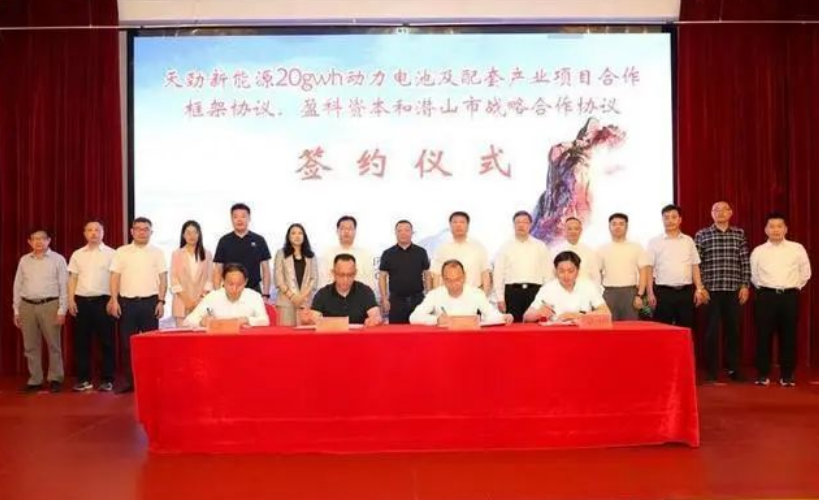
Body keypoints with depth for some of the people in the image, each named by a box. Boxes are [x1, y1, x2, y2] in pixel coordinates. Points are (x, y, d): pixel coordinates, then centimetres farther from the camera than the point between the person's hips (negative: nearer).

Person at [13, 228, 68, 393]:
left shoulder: (58, 259, -1)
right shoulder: (24, 260, 10)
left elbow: (64, 286, -3)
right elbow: (18, 286, 12)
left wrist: (62, 310, -9)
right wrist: (16, 310, 9)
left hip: (50, 305, -4)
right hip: (27, 306, 4)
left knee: (53, 344, 2)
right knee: (30, 346, 8)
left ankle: (55, 379, 12)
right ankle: (35, 380, 18)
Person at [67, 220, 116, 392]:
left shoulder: (110, 253, 1)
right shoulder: (77, 255, 11)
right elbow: (72, 278, 12)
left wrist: (113, 300, -9)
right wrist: (71, 300, 3)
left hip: (102, 300, -3)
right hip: (81, 301, 3)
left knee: (106, 342, 0)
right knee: (81, 342, 6)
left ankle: (107, 380, 8)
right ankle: (83, 379, 16)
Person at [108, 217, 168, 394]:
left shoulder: (157, 252, 5)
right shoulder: (121, 252, 6)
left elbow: (163, 279, 3)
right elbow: (115, 278, 4)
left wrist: (161, 301, -5)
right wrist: (114, 301, -4)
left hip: (150, 301, -1)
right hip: (127, 302, 1)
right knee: (127, 343, 4)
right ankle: (129, 380, 13)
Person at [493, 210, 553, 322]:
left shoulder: (541, 246, 8)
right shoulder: (505, 247, 7)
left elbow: (548, 272, 7)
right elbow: (498, 274, 5)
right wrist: (500, 299, -1)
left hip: (535, 291, 1)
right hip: (512, 292, 0)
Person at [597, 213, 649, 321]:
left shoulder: (636, 248, 5)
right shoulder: (602, 250, 8)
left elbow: (643, 272, 2)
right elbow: (597, 274, 10)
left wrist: (639, 295, -6)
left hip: (630, 292, -1)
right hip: (609, 293, 1)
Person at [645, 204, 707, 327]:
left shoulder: (688, 241, 10)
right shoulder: (655, 242, 1)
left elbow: (695, 266, 11)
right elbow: (649, 269, -1)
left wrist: (699, 289, 4)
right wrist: (650, 293, -7)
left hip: (686, 291, 3)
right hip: (663, 292, -3)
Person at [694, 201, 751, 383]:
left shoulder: (739, 234, 9)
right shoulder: (702, 235, 1)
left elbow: (745, 262, 8)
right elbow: (696, 263, -2)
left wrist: (745, 285, 1)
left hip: (734, 289, 2)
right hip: (711, 289, -2)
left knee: (733, 329, 8)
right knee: (712, 330, 2)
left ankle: (734, 369, 20)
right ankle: (711, 370, 11)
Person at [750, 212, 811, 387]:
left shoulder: (797, 249, 4)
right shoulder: (758, 251, 4)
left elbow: (805, 272, 12)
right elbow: (753, 275, 13)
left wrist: (794, 288, 9)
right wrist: (763, 288, 9)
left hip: (789, 296, 0)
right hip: (766, 296, 0)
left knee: (788, 336, 5)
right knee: (763, 336, 0)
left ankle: (787, 375, 15)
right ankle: (763, 374, 9)